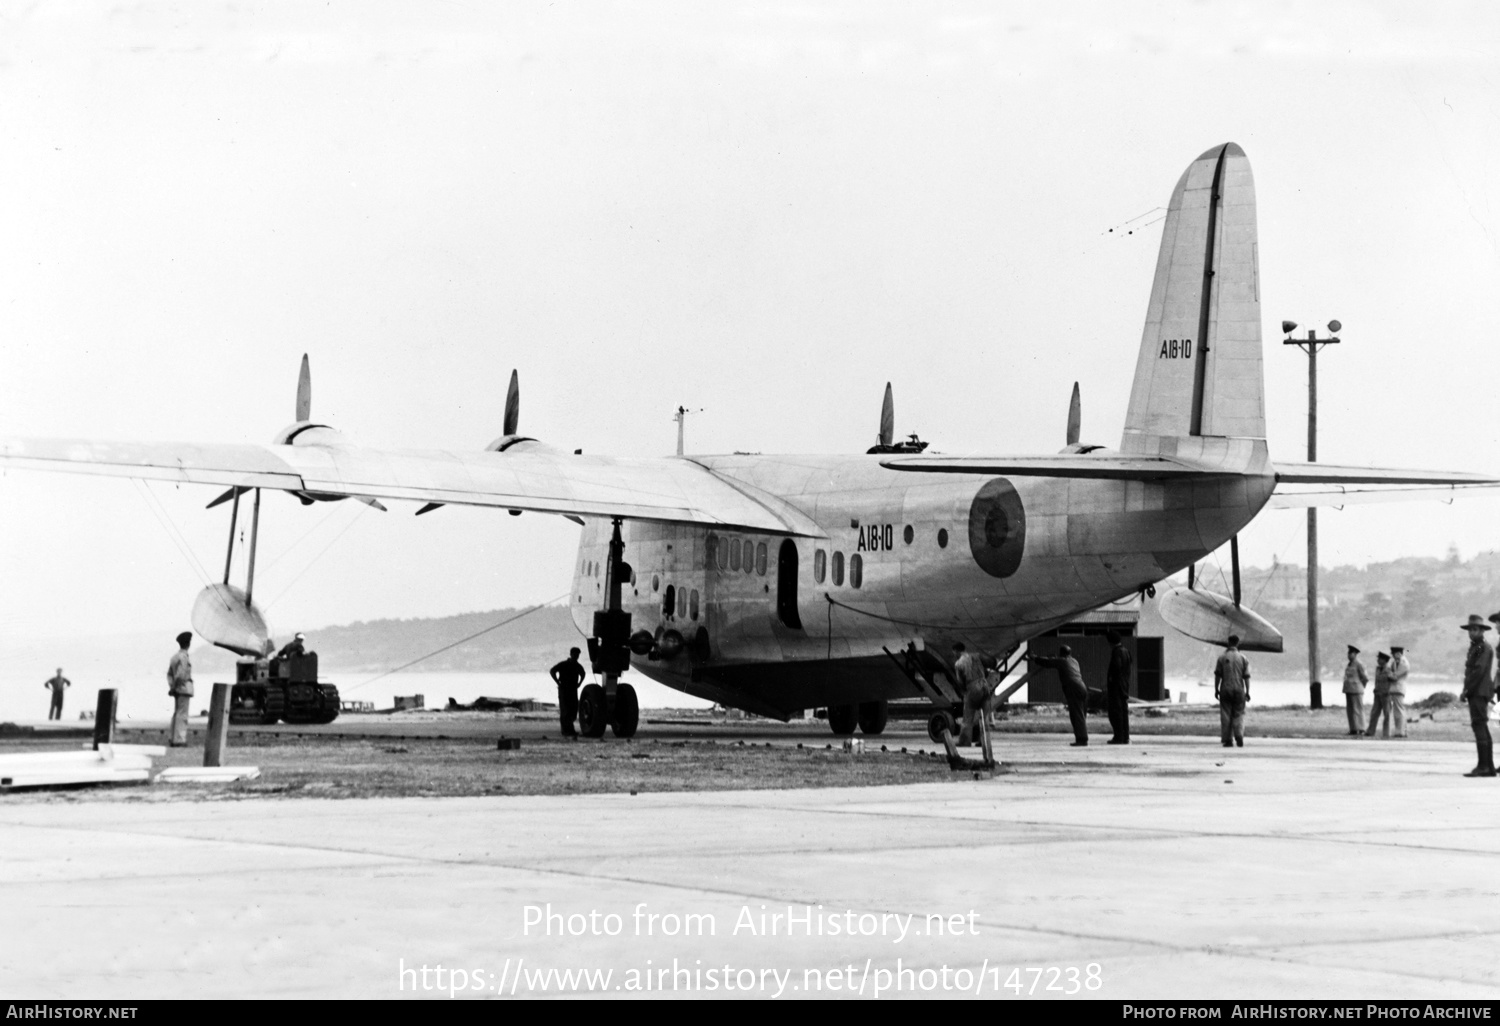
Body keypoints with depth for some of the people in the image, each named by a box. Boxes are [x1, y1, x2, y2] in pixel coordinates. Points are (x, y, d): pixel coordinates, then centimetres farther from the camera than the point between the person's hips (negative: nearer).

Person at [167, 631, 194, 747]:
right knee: (182, 715, -8)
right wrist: (174, 686, -10)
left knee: (177, 714, 13)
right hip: (185, 688, -9)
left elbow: (169, 673, 15)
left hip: (177, 690, 9)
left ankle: (172, 739, 14)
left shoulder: (175, 656, 13)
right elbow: (181, 674, -22)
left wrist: (171, 687, 8)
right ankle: (179, 739, -11)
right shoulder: (184, 657, -15)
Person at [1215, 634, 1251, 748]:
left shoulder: (1222, 658, -2)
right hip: (1239, 690, 0)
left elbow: (1217, 675, -2)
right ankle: (1239, 737, -8)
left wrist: (1216, 689, 7)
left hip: (1225, 690, 0)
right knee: (1239, 714, 9)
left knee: (1226, 715, 4)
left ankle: (1228, 740, 2)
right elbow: (1246, 677, -1)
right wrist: (1247, 692, 4)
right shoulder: (1243, 658, 0)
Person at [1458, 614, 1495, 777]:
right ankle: (1489, 766, 12)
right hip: (1476, 693, 10)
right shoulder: (1474, 648, 22)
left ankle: (1483, 766, -16)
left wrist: (1466, 691, -17)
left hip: (1479, 692, -10)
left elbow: (1479, 671, -18)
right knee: (1482, 729, 9)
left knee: (1480, 728, -13)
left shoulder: (1484, 647, -9)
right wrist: (1467, 692, 12)